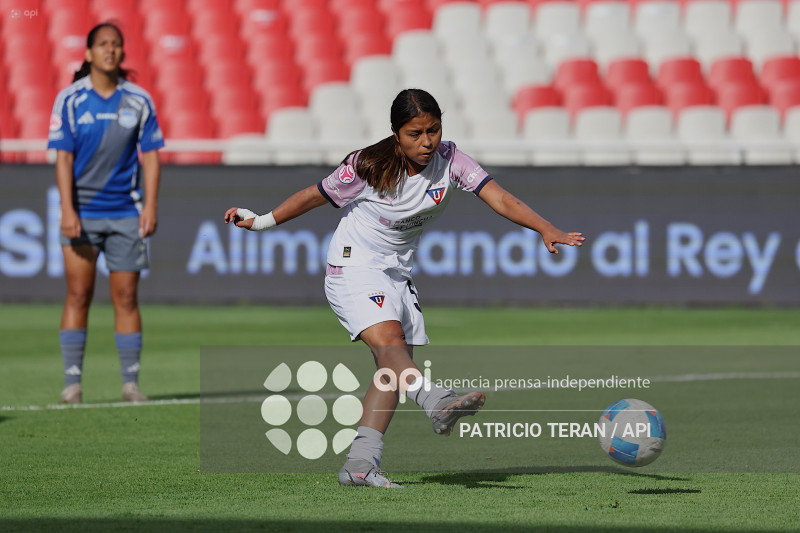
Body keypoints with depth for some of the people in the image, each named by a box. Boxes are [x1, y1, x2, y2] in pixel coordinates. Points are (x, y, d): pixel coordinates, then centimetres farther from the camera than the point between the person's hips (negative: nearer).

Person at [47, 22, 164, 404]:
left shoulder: (139, 101, 2)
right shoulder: (70, 100, -3)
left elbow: (150, 156, 5)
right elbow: (63, 158, -5)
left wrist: (151, 207, -4)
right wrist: (67, 210, -13)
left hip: (126, 212, 2)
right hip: (82, 213, -2)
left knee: (126, 297, 3)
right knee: (78, 295, -4)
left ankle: (130, 383, 8)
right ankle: (72, 383, -2)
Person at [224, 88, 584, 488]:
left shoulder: (448, 160, -10)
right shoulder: (369, 167, -18)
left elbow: (499, 198, -20)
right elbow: (315, 196, -3)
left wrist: (546, 230, -34)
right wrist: (263, 221, 4)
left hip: (398, 274, 6)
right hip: (354, 267, -6)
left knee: (394, 369, -3)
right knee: (391, 343, -28)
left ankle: (360, 463, -4)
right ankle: (439, 404, -53)